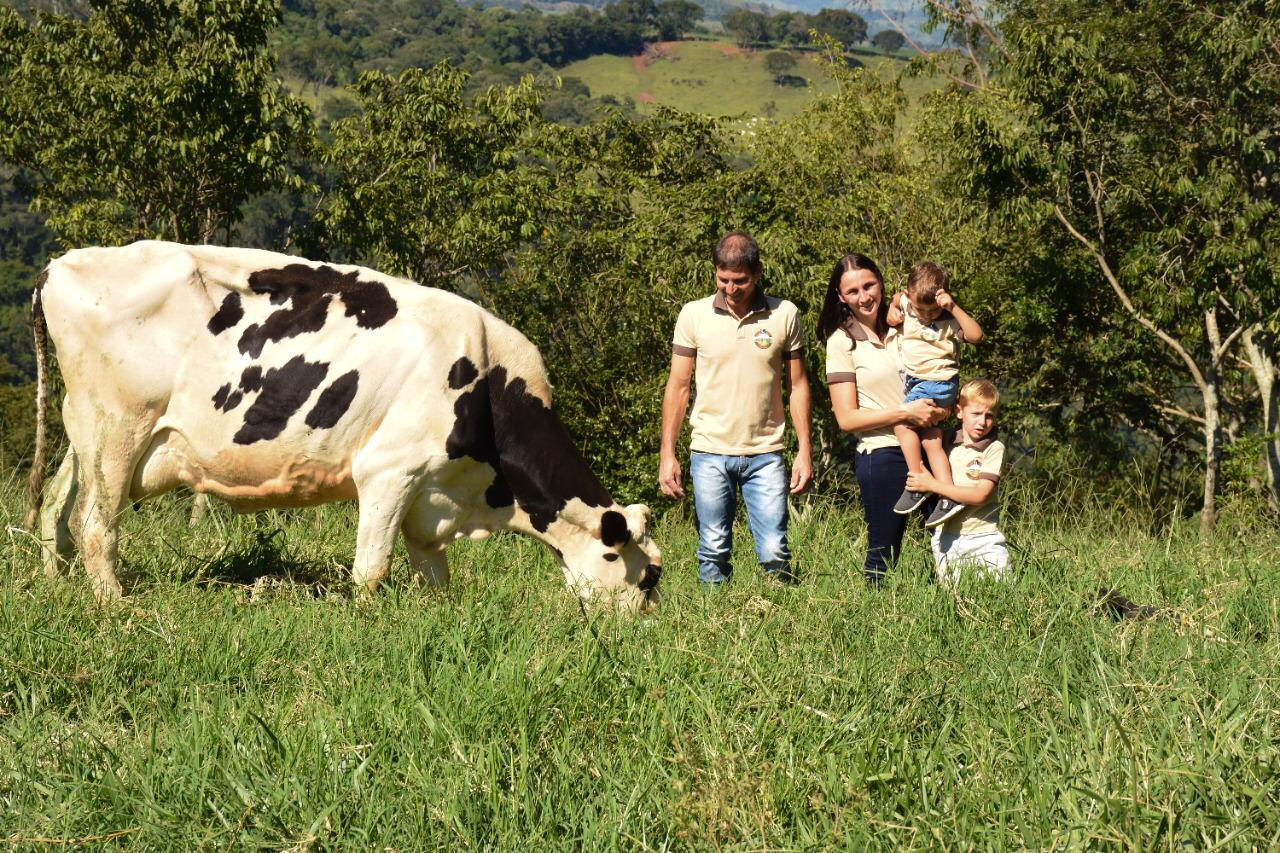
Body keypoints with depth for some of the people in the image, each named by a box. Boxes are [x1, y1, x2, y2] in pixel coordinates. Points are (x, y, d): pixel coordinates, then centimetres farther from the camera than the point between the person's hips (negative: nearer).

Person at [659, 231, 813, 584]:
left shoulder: (785, 315, 2)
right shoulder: (694, 314, 1)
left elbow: (797, 384, 8)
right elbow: (678, 386, 5)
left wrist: (804, 450, 2)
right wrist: (667, 453, 0)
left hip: (765, 453, 0)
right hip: (710, 452, 0)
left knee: (774, 553, -5)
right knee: (713, 554, 2)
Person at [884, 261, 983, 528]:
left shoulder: (950, 320, -12)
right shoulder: (907, 304, 4)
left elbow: (976, 335, -27)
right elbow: (896, 300, 27)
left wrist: (953, 308, -30)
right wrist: (892, 311, 5)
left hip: (938, 382, -7)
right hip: (914, 382, 7)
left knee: (902, 422, -18)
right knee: (931, 440, 5)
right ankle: (949, 497, 5)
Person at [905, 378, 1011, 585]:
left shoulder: (994, 448, -7)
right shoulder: (947, 442, 6)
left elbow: (980, 494, -17)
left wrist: (932, 485, -17)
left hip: (982, 536, -3)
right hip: (946, 535, 3)